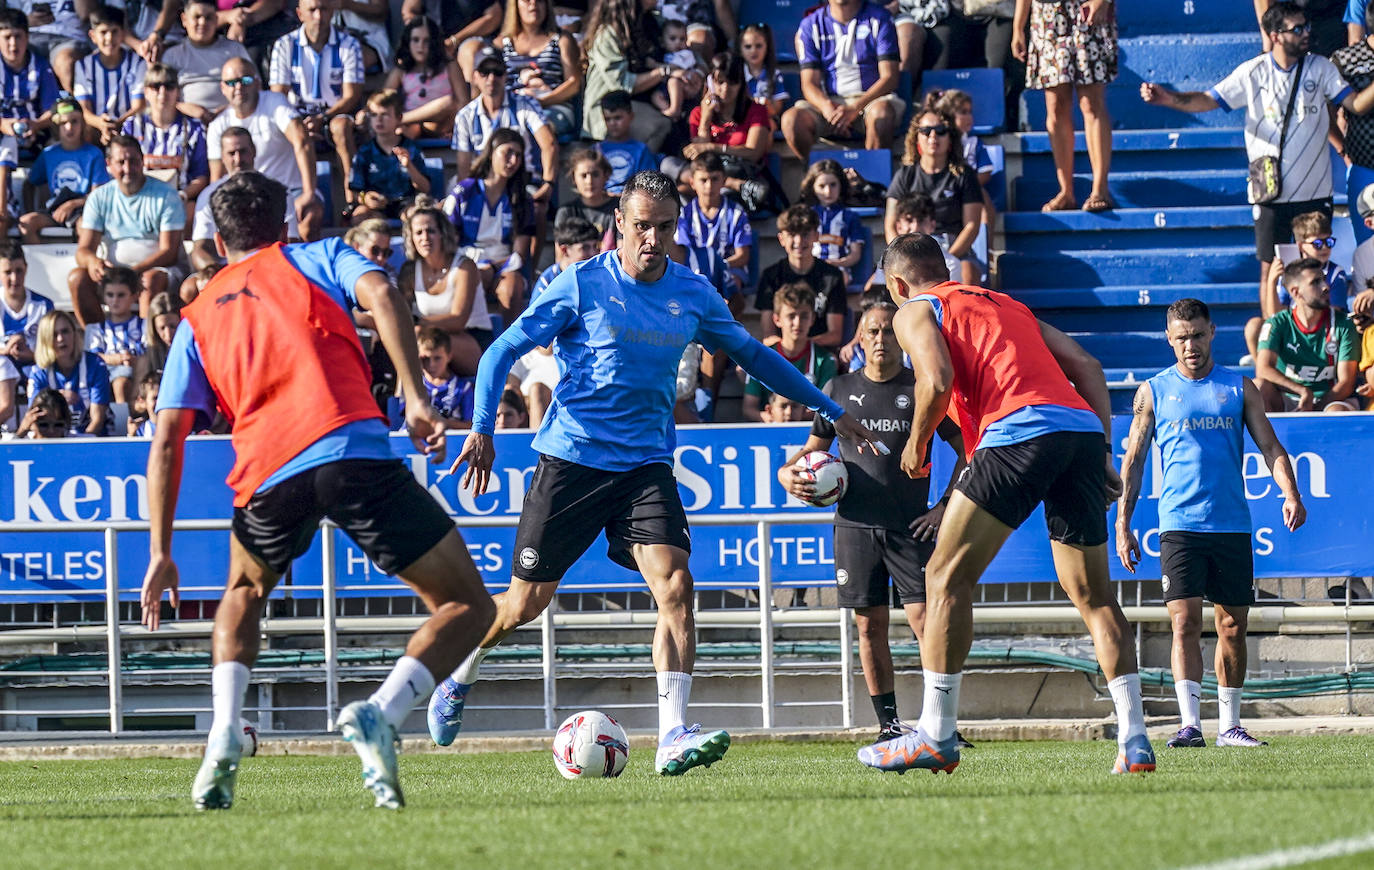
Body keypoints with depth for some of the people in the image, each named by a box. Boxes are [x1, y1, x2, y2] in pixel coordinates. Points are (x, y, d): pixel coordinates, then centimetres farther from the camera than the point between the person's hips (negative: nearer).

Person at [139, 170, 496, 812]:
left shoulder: (197, 319, 25)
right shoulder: (317, 258, 21)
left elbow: (167, 438, 16)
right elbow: (380, 294, -3)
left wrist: (161, 555, 17)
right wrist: (416, 398, -7)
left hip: (267, 477, 3)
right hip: (355, 454, -3)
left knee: (243, 594, 35)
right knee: (467, 607, 7)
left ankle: (223, 739, 12)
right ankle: (380, 714, -21)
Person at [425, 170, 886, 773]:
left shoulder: (693, 294, 6)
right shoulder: (582, 286, -6)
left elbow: (751, 354, 20)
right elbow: (504, 351, -3)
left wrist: (830, 411, 23)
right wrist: (482, 429, -16)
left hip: (646, 464, 3)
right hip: (570, 457, -3)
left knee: (675, 584, -19)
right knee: (527, 602, 3)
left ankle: (673, 738, -21)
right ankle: (459, 677, 34)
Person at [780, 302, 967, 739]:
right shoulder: (839, 389, 11)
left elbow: (966, 449, 7)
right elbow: (815, 446, 20)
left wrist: (946, 506, -1)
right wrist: (788, 474, -1)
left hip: (910, 524, -2)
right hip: (855, 523, 2)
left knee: (925, 619, -11)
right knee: (870, 625, 3)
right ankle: (887, 723, 10)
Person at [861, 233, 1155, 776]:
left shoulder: (916, 311, 15)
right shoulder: (1007, 305, 34)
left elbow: (937, 381, -5)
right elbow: (1086, 366, 25)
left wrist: (916, 446, 11)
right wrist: (1103, 453, 22)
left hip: (1019, 430, -6)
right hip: (1083, 426, 6)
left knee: (946, 577, 2)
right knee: (1093, 595, 13)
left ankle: (936, 736, -3)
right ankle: (1134, 741, 5)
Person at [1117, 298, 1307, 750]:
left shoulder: (1240, 388, 9)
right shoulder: (1153, 392, 7)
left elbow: (1271, 447, 7)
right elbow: (1132, 461, 10)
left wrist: (1290, 494, -10)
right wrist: (1122, 523, 3)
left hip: (1233, 526, 2)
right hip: (1179, 525, -2)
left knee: (1232, 626, 5)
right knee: (1185, 622, -12)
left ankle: (1230, 725, 14)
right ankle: (1190, 723, -16)